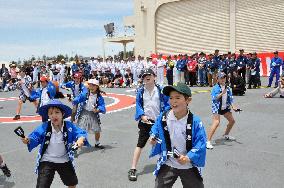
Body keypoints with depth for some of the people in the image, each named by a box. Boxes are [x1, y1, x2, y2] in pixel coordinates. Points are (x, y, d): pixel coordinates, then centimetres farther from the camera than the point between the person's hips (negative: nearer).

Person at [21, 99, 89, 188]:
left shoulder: (69, 126, -15)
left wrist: (80, 139, -42)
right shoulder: (44, 127, -16)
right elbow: (35, 137, -13)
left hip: (64, 161, 2)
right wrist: (28, 141, -35)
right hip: (47, 161, -2)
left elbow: (80, 133, -19)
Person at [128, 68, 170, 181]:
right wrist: (142, 116, -13)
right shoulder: (140, 91, -2)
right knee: (140, 145, -3)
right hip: (145, 121, -1)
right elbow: (138, 105, 1)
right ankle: (133, 169, 2)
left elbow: (167, 103, -1)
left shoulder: (161, 90, -5)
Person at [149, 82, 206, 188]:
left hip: (189, 166, -1)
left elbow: (200, 144, -17)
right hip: (167, 165, 2)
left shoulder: (195, 122, -18)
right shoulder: (162, 118, -10)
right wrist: (153, 140, -14)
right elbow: (155, 133, 7)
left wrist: (189, 158, -27)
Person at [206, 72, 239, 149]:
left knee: (232, 120, 17)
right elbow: (214, 98, -20)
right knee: (216, 123, -22)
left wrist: (233, 106, -1)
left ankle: (226, 135, 42)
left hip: (225, 107, 7)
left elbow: (230, 98, 11)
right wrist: (222, 93, -29)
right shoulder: (215, 88, -11)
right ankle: (208, 142, -21)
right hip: (217, 107, -7)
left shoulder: (227, 88, 7)